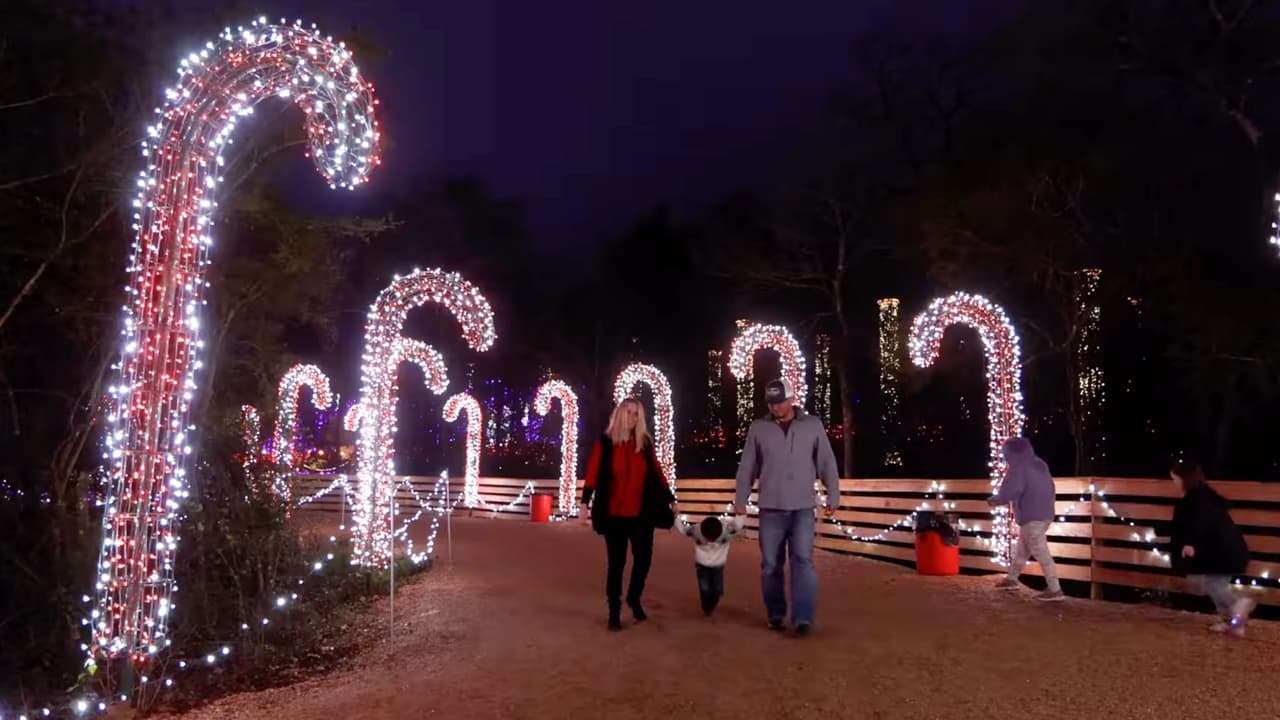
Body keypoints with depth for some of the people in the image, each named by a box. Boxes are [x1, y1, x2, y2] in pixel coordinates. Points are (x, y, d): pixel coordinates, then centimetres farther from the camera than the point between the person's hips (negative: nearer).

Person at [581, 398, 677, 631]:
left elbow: (657, 474, 11)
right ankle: (614, 611, 18)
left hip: (642, 513, 3)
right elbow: (593, 474, -6)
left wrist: (670, 499, 10)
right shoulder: (605, 443, -1)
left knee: (643, 557, 2)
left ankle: (634, 598, 29)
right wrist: (585, 502, -15)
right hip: (614, 513, -2)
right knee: (616, 562, 4)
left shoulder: (645, 443, 8)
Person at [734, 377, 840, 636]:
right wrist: (740, 500, 6)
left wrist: (833, 497, 2)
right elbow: (746, 468, 7)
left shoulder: (813, 425, 3)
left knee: (803, 561, -10)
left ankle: (803, 618, -6)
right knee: (770, 565, 6)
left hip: (803, 509, -1)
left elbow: (827, 464, 5)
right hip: (770, 510, 1)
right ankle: (776, 615, 20)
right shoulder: (758, 428, 4)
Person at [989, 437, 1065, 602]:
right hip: (1045, 514, 9)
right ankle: (1012, 579, 31)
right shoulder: (1040, 464, 11)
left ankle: (1055, 590, -4)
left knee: (1040, 553, -5)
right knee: (1022, 549, 19)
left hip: (1031, 517, -9)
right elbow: (1051, 490, 20)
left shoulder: (1018, 469, -16)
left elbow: (1006, 495, -18)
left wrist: (992, 500, 0)